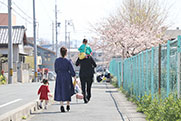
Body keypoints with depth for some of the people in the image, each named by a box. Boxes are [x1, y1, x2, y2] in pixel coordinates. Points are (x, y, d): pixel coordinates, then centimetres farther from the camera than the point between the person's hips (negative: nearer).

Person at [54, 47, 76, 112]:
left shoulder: (57, 60, -5)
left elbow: (56, 70, 6)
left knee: (60, 92, 6)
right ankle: (68, 105, 26)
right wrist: (75, 78, 3)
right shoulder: (68, 61, -11)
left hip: (59, 77, 1)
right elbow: (72, 71, -7)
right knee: (67, 91, 17)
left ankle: (62, 106, -9)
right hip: (67, 77, -1)